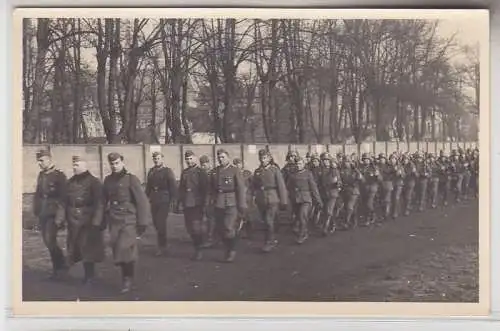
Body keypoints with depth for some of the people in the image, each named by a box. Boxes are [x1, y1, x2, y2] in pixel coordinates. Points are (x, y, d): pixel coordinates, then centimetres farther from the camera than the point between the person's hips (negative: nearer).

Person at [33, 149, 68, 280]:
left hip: (53, 214, -7)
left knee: (50, 241, -14)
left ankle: (62, 267, 2)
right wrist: (36, 213, 13)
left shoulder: (59, 176, -9)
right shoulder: (41, 175, 12)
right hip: (43, 215, 7)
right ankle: (58, 268, 21)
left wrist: (60, 217, -17)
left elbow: (64, 198, -13)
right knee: (47, 242, 9)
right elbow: (37, 195, 18)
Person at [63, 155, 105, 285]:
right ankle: (89, 274, 21)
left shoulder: (93, 182, -8)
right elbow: (65, 202, 14)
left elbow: (99, 203, -12)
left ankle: (89, 275, 12)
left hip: (88, 221, -6)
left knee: (88, 247, -1)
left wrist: (96, 222, -17)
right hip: (73, 222, 6)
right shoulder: (70, 182, 11)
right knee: (77, 247, 9)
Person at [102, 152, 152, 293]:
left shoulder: (131, 179, -8)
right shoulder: (108, 180, 7)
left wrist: (142, 223, -11)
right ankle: (126, 277, 25)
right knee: (117, 250, 6)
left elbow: (142, 201, -10)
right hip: (114, 222, 5)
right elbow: (104, 201, 14)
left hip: (129, 221, -5)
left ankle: (128, 279, 4)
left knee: (124, 249, -14)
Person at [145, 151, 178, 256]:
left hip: (164, 201, -6)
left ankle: (162, 247, -1)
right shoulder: (151, 171, 12)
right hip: (154, 201, 6)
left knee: (161, 223, -9)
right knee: (156, 223, 10)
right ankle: (161, 245, 25)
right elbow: (148, 186, 15)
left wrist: (172, 200, -11)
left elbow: (173, 187, -6)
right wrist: (148, 196, 6)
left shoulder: (167, 171, -4)